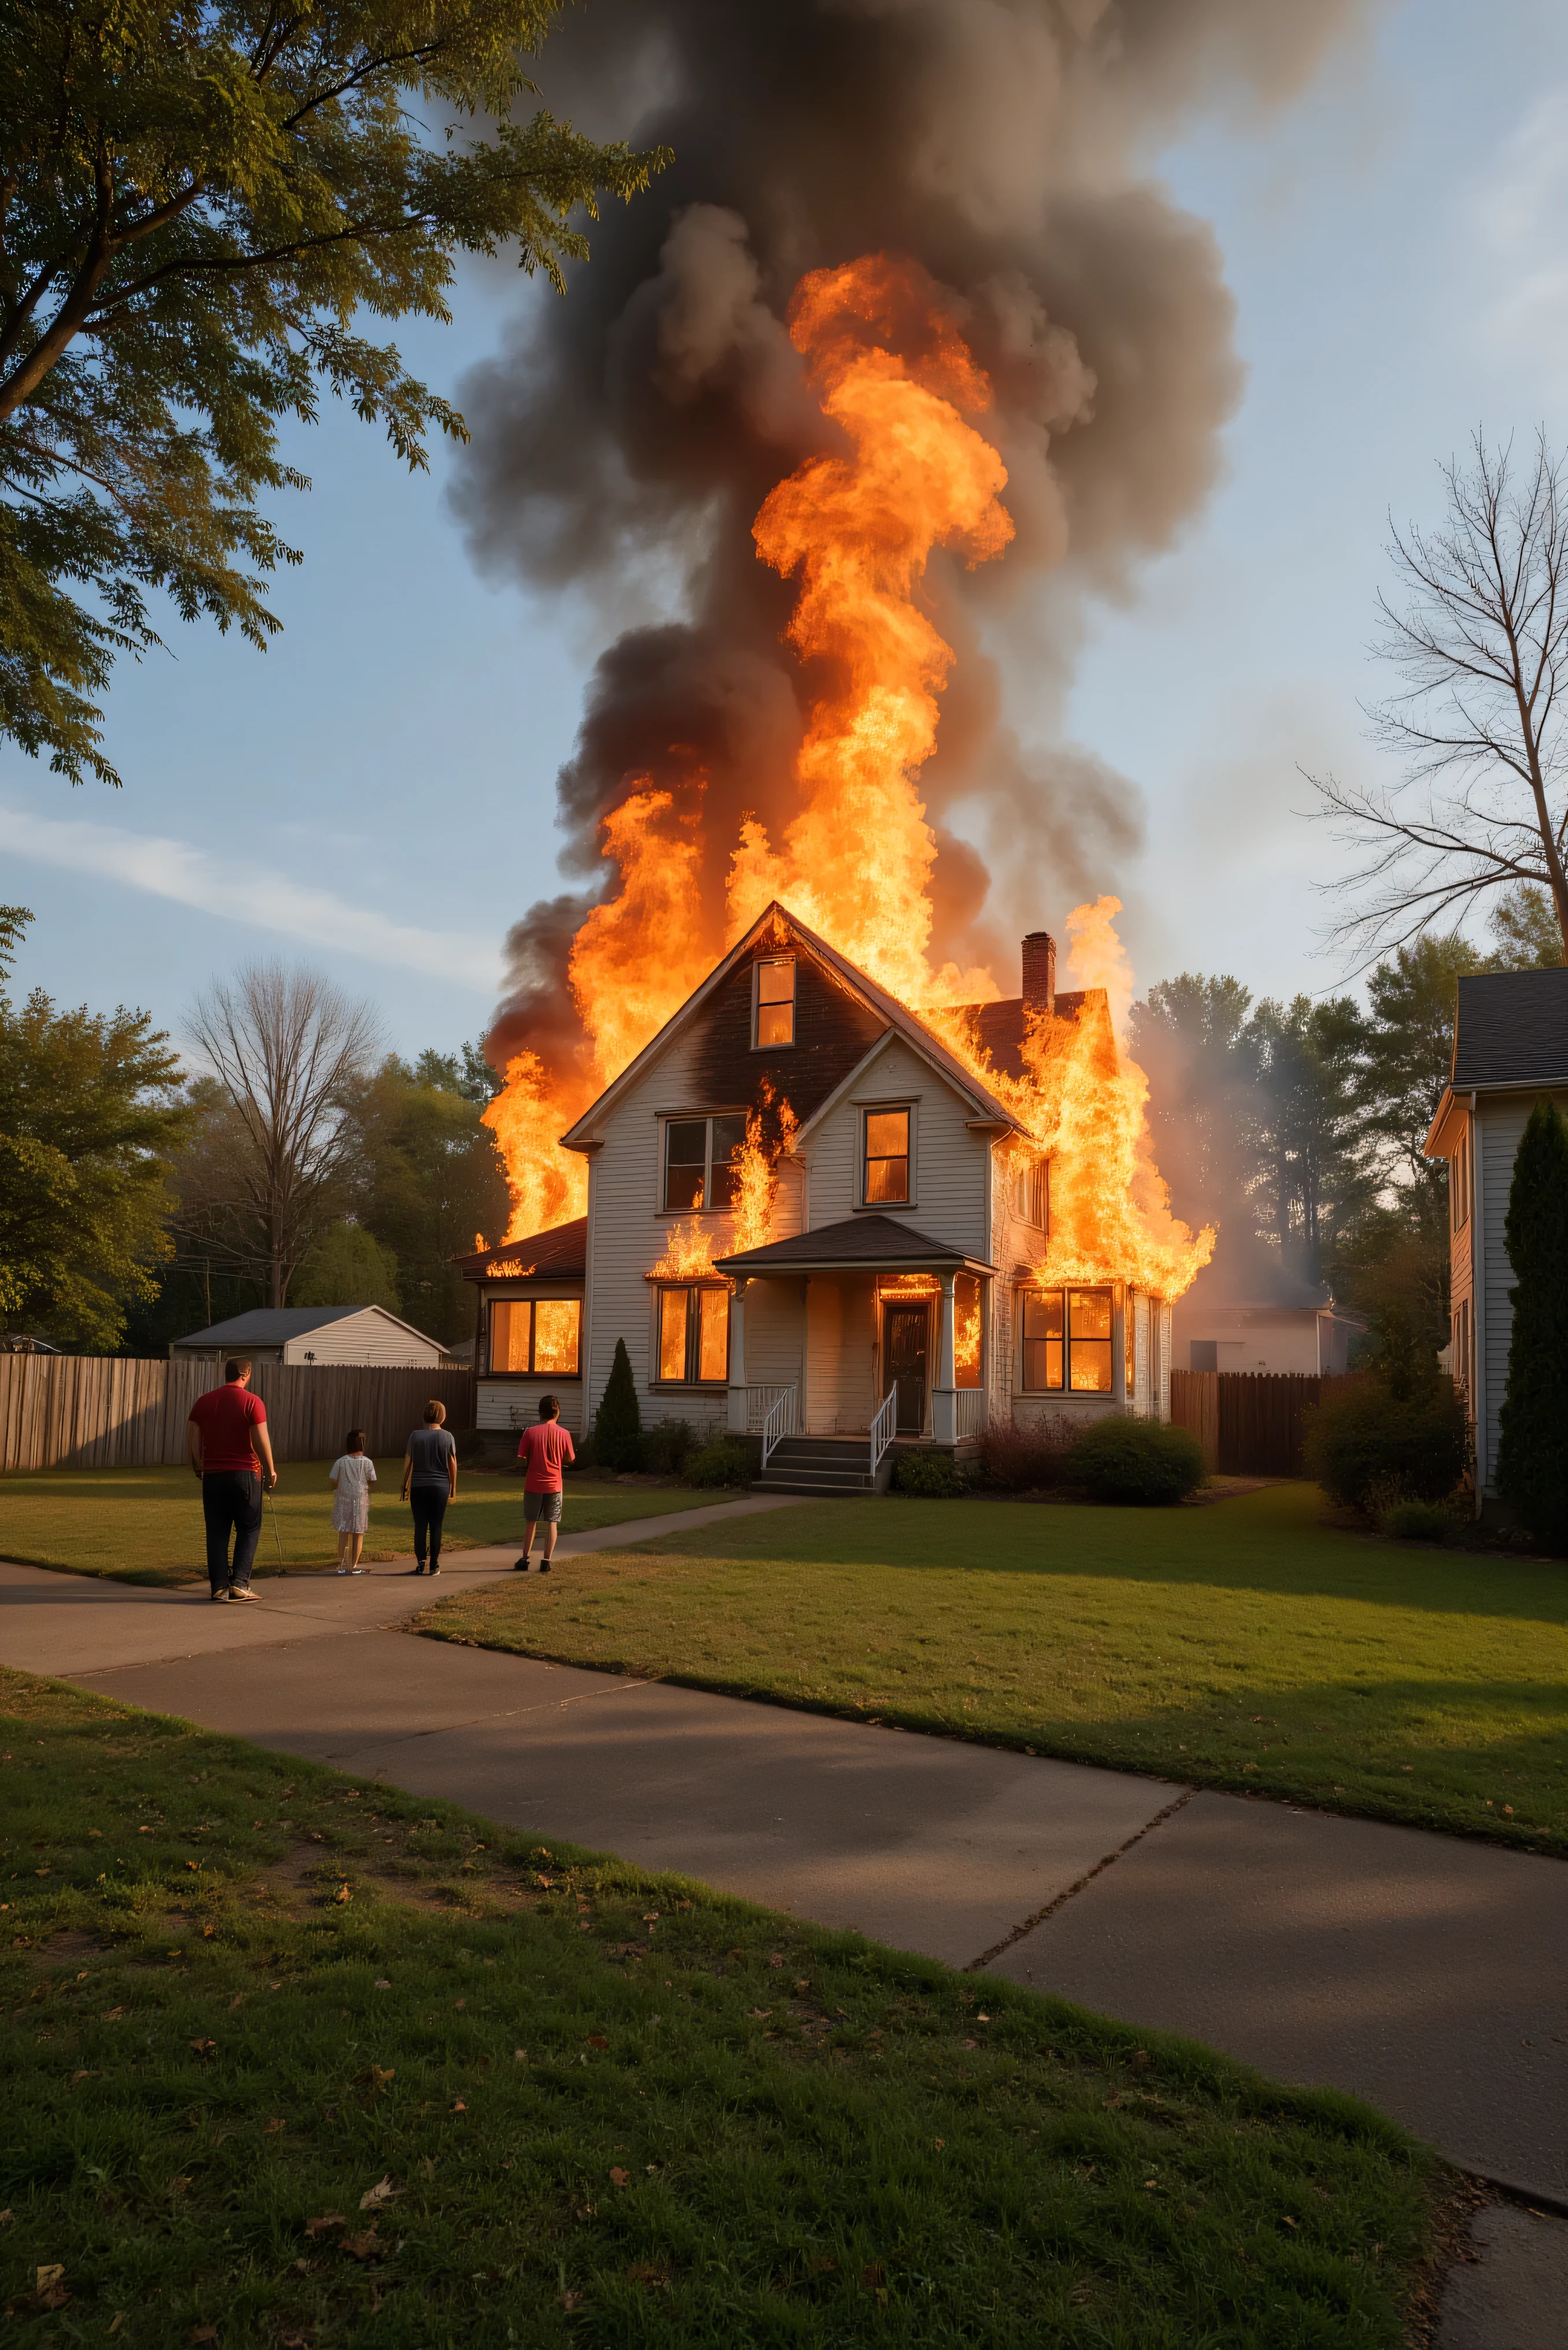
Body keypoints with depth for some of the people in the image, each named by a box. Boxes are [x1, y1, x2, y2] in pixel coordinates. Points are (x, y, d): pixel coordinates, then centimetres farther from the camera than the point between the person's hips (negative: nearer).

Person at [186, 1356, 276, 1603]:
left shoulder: (204, 1401, 7)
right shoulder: (252, 1402, -7)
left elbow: (192, 1438, 7)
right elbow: (261, 1440, -11)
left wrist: (197, 1468, 18)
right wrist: (270, 1471, 0)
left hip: (212, 1474, 4)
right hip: (245, 1474, -4)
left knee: (217, 1533, 8)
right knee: (249, 1530, 6)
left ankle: (219, 1586, 7)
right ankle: (240, 1582, -2)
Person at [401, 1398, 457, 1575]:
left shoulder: (416, 1436, -3)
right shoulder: (448, 1437, -1)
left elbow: (408, 1463, -1)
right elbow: (452, 1464, 1)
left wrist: (404, 1486, 8)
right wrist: (454, 1487, 10)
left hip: (418, 1487, 0)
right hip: (440, 1487, 0)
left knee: (420, 1526, 5)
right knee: (436, 1527, 6)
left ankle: (420, 1565, 4)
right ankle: (434, 1566, 7)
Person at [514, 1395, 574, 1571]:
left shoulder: (531, 1432, -9)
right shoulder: (563, 1434, -6)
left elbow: (521, 1458, -6)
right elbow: (570, 1458, 5)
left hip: (534, 1484, 0)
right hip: (554, 1485, 0)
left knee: (530, 1523, 12)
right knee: (552, 1524, 7)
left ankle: (525, 1559, 12)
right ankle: (546, 1561, 5)